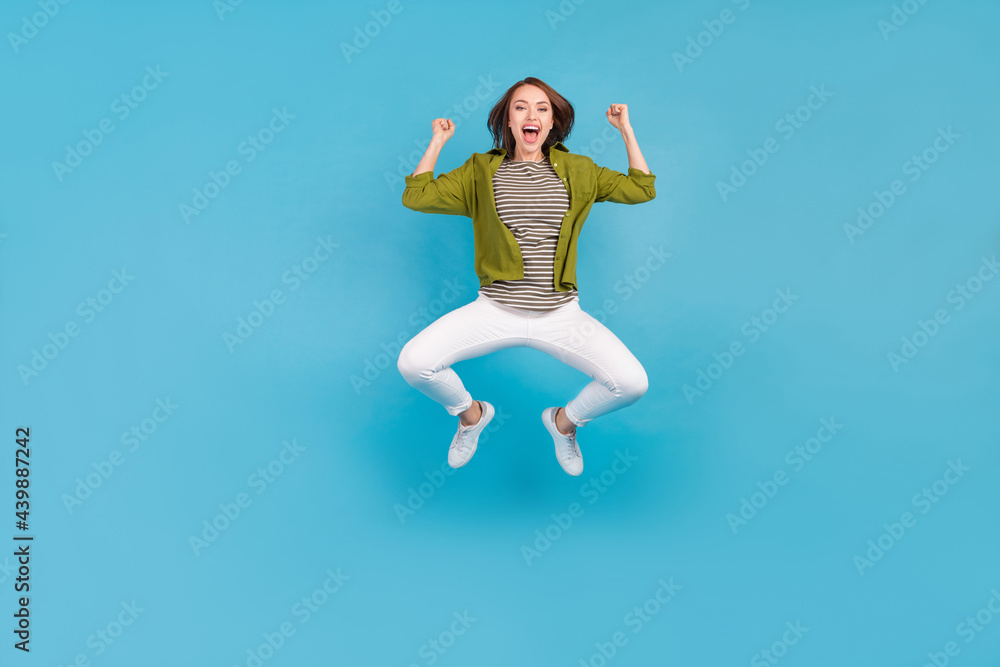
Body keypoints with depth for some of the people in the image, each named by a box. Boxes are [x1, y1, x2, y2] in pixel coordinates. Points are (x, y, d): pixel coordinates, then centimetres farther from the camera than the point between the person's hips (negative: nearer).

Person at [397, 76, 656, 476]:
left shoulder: (577, 170, 10)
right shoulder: (481, 171, 9)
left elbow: (641, 189, 14)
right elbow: (416, 197, 4)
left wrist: (627, 131, 10)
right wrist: (437, 142, 6)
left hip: (561, 314, 1)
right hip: (495, 309, 0)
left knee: (632, 382, -20)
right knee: (412, 362, -21)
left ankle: (564, 420, 15)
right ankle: (471, 413, 15)